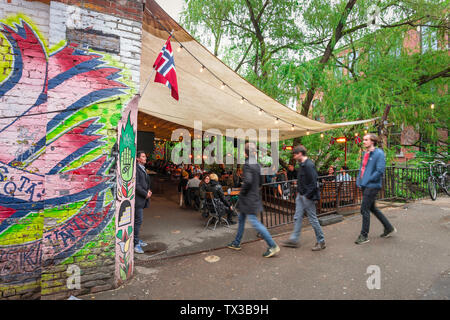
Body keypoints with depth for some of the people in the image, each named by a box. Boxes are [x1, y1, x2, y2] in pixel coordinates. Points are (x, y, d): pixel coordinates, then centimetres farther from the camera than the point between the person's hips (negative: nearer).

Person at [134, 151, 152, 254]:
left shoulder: (143, 169, 17)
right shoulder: (136, 169, -14)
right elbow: (136, 185, -19)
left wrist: (148, 190, 8)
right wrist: (145, 194, -13)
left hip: (142, 199, 10)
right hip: (138, 198, -9)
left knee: (139, 220, 16)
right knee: (138, 220, -6)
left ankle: (136, 239, 27)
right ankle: (135, 244, 2)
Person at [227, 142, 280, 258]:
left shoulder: (247, 164, -18)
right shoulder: (257, 164, 8)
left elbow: (248, 181, -29)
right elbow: (260, 182, 14)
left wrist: (242, 192, -15)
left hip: (248, 199, -10)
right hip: (254, 196, 10)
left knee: (255, 222, -5)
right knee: (241, 219, 19)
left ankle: (273, 246, 1)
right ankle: (236, 243, 33)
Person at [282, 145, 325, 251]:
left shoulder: (309, 165, -20)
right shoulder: (302, 164, 10)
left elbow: (313, 182, -23)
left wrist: (308, 195, -20)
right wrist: (299, 191, 13)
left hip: (307, 197, -10)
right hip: (301, 195, 10)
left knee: (313, 219, 3)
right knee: (297, 217, 13)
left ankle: (321, 242, 20)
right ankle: (294, 240, 23)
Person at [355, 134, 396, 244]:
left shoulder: (379, 153, -12)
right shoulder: (365, 153, 13)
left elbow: (380, 171, -19)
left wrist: (368, 180, -14)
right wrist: (359, 180, 9)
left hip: (372, 186, -9)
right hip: (365, 186, 9)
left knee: (365, 210, -4)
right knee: (372, 208, 18)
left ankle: (364, 235, 9)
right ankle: (389, 228, 35)